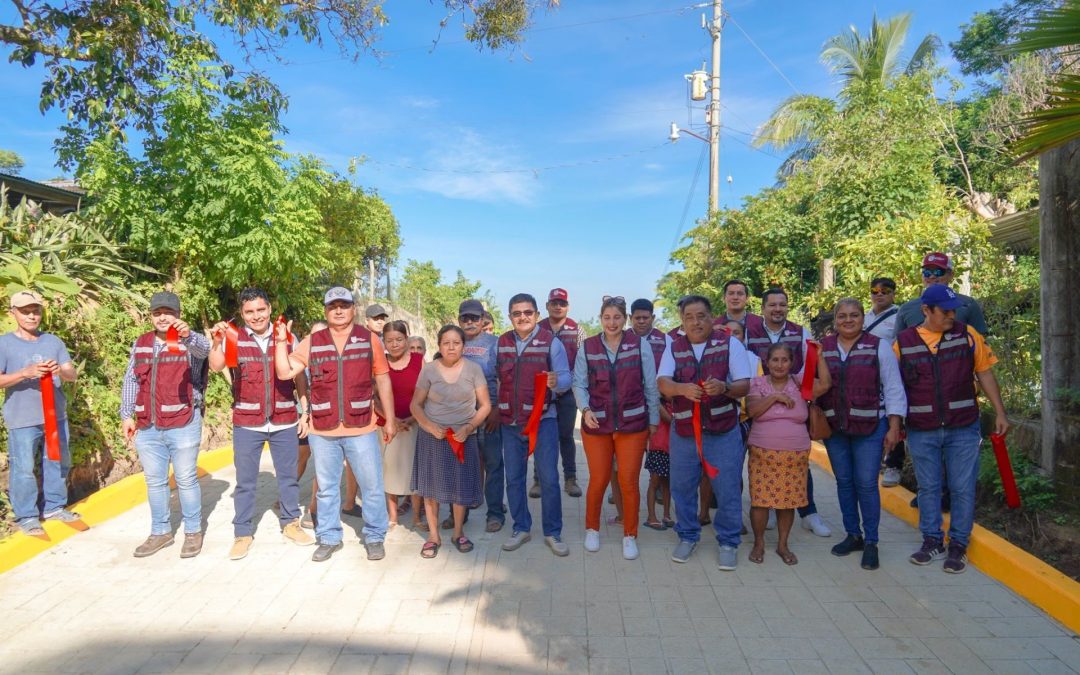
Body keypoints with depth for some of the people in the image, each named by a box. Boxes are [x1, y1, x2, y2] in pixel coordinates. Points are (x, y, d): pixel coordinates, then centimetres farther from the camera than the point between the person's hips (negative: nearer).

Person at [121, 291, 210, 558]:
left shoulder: (189, 341, -4)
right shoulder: (141, 343, 11)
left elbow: (203, 348, -28)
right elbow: (130, 380, 13)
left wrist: (187, 335, -50)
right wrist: (127, 415, 6)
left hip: (183, 425, -5)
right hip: (147, 427, 5)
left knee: (186, 480, 4)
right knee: (154, 482, 13)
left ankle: (193, 532, 17)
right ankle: (160, 532, 26)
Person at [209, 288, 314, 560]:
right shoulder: (234, 339, -2)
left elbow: (300, 377, 6)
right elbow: (216, 367, -18)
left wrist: (305, 412, 2)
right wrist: (216, 342, -36)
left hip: (285, 422, 1)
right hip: (246, 423, -1)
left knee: (288, 476, 12)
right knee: (245, 481, 7)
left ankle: (290, 523, 27)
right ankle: (243, 533, 18)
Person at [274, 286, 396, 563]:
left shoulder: (370, 340, 0)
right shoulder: (311, 342, 4)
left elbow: (383, 381, 3)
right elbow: (284, 372, 2)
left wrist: (390, 420, 2)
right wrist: (281, 341, -8)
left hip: (361, 429, -1)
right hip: (322, 431, 2)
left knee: (372, 486, 6)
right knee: (326, 488, 14)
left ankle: (374, 537, 22)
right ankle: (328, 538, 30)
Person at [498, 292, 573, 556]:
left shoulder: (551, 342, -6)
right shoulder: (501, 343, 5)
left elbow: (566, 378, -9)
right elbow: (496, 376, 12)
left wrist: (556, 381, -30)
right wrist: (495, 409, 2)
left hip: (543, 419, -3)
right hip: (510, 422, 4)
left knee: (549, 478, -2)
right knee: (513, 478, 11)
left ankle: (553, 533, 13)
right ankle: (521, 528, 26)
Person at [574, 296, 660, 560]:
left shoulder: (640, 344, -3)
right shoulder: (587, 347, 0)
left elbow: (651, 385, 1)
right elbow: (579, 383, 1)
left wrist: (654, 420, 4)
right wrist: (585, 409, -16)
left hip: (632, 424, -1)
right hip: (596, 425, 1)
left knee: (629, 481, 3)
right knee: (598, 480, 8)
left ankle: (630, 536, 22)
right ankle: (592, 529, 31)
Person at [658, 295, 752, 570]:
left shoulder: (730, 344, -1)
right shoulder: (673, 348, 4)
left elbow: (744, 385, -5)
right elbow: (663, 382, -10)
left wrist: (724, 387, -28)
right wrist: (682, 388, -33)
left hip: (723, 431, -2)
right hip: (683, 431, 2)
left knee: (728, 489, 3)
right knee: (682, 487, 10)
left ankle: (728, 542, 21)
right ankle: (687, 537, 30)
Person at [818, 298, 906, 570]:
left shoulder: (879, 346, -2)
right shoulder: (821, 348, 5)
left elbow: (893, 388, -2)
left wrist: (894, 427, -6)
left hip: (870, 426, -3)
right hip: (833, 427, 3)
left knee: (866, 483, -2)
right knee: (844, 481, 12)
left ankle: (871, 542, 12)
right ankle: (852, 535, 26)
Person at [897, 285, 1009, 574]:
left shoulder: (967, 335, -1)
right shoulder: (903, 342, -2)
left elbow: (985, 374, 4)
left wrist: (1000, 412, 2)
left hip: (963, 429, 0)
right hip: (921, 431, 0)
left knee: (963, 488, 6)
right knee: (928, 488, 11)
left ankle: (958, 545, 19)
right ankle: (932, 541, 25)